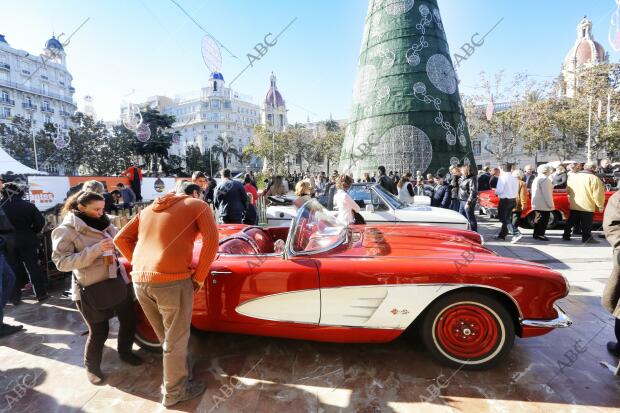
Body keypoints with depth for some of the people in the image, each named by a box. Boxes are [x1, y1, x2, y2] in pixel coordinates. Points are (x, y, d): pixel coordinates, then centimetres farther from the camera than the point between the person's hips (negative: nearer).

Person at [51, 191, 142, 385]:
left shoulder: (103, 224, 7)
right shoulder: (66, 231, -12)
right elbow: (61, 262, -19)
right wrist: (96, 250, -28)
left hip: (117, 281, 6)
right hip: (91, 289, -6)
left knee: (129, 320, 14)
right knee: (99, 331, 6)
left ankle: (125, 352, 41)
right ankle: (91, 366, 33)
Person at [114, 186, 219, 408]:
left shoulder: (149, 208, 22)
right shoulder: (199, 205, 5)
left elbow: (120, 239, 18)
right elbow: (211, 240, -10)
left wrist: (141, 267, 18)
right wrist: (199, 277, -2)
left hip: (140, 281, 6)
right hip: (172, 280, -6)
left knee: (166, 337, 25)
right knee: (176, 340, 14)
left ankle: (177, 371, 44)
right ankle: (174, 392, 31)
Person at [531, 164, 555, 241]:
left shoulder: (536, 179, 14)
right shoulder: (545, 179, -16)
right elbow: (547, 194, -19)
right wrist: (551, 204, -16)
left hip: (537, 204, 10)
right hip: (544, 205, -10)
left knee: (538, 220, 14)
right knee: (543, 220, -3)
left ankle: (536, 234, 20)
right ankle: (540, 235, 0)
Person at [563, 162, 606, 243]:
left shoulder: (572, 176, 5)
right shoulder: (594, 178, -12)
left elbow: (568, 190, 14)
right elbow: (598, 194, -12)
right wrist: (600, 205, -2)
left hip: (574, 205, 5)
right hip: (587, 206, -5)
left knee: (571, 221, 13)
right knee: (586, 224, 3)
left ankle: (566, 236, 18)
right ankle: (586, 238, 9)